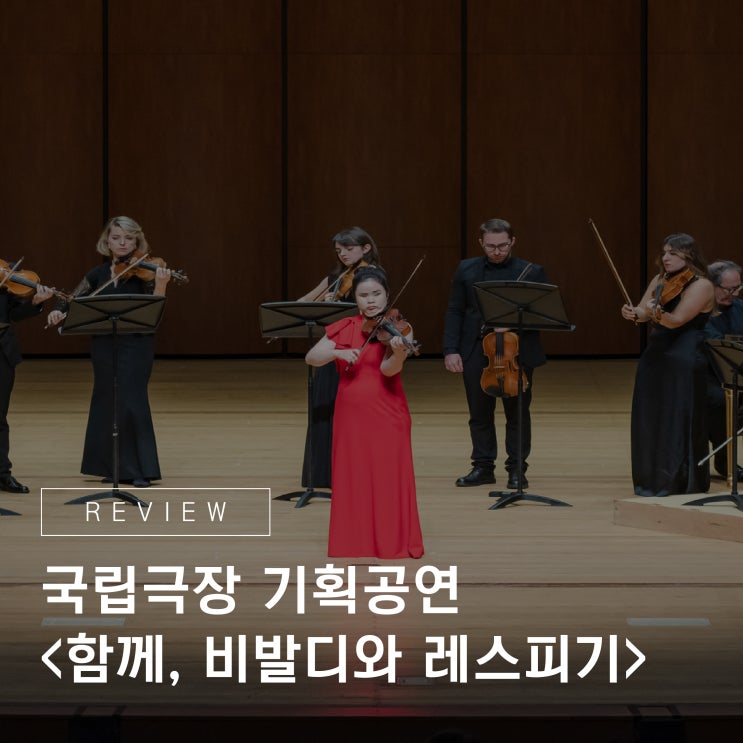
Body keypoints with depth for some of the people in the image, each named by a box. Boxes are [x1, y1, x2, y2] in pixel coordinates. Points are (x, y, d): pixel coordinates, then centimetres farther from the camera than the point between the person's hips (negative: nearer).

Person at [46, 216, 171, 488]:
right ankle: (113, 466, 18)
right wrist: (58, 311, -6)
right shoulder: (98, 274, 8)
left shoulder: (143, 271, -5)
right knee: (107, 401, 8)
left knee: (130, 401, -12)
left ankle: (141, 470, -7)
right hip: (104, 344, 5)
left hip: (135, 344, -5)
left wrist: (161, 285, -33)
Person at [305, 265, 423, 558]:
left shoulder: (398, 329, -4)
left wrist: (398, 353, -40)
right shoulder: (344, 328, 6)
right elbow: (311, 357, -1)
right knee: (353, 478, 5)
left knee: (389, 478, -4)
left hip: (387, 415, -3)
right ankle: (355, 541, 14)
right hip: (351, 414, 3)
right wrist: (338, 352, -19)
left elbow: (388, 369, -19)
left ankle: (394, 541, 4)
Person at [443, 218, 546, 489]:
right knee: (479, 413, 8)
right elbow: (454, 312, 6)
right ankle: (483, 467, 18)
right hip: (476, 352, 2)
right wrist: (451, 350, -3)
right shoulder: (466, 270, 6)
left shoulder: (531, 272, -1)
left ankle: (517, 468, 13)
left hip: (517, 351, -2)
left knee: (517, 412, 4)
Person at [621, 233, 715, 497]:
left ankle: (680, 481, 1)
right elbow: (643, 311, 1)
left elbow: (677, 319, -20)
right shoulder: (660, 281, 12)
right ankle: (653, 481, 16)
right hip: (655, 356, 8)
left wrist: (657, 313, -39)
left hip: (684, 360, -8)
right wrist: (634, 313, -22)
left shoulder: (701, 286, -10)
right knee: (649, 419, 8)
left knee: (678, 422, -6)